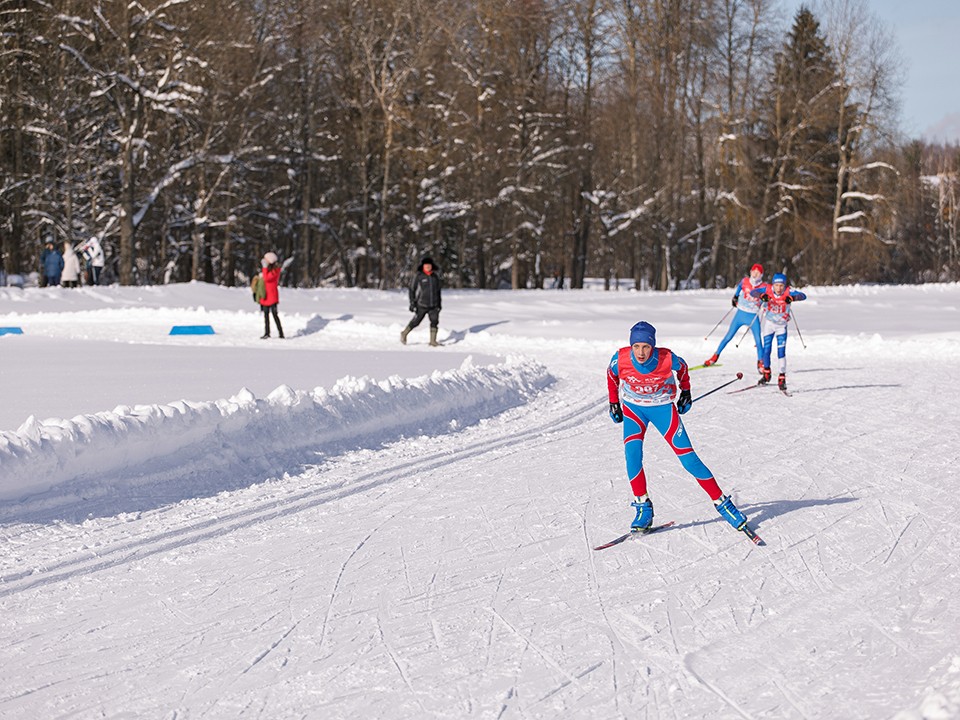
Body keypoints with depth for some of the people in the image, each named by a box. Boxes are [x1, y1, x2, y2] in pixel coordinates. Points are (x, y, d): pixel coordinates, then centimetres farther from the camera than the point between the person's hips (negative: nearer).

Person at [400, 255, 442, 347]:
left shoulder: (435, 277, 7)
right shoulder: (419, 277, -5)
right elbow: (412, 289, -2)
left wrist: (439, 303, 19)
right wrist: (412, 303, -8)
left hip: (434, 305, 3)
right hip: (422, 305, -3)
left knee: (435, 321, -11)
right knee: (416, 321, 5)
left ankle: (433, 341, -6)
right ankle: (404, 334, 27)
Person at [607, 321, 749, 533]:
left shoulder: (667, 359, -26)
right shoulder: (620, 359, -23)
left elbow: (682, 368, -1)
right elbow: (612, 375, 2)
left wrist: (685, 391, 12)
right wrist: (614, 402, 10)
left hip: (663, 408, -1)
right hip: (633, 408, 1)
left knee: (688, 458, -8)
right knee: (632, 454, -22)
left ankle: (721, 502, 3)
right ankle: (643, 508, -8)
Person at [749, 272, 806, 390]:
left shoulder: (788, 291, -22)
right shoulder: (768, 289, -17)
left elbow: (803, 296, -32)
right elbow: (753, 292, -20)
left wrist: (792, 298, -51)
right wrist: (761, 296, -41)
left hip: (782, 326, -2)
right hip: (769, 323, 2)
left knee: (781, 352, -10)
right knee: (767, 349, 3)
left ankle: (782, 378, -1)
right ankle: (766, 373, 25)